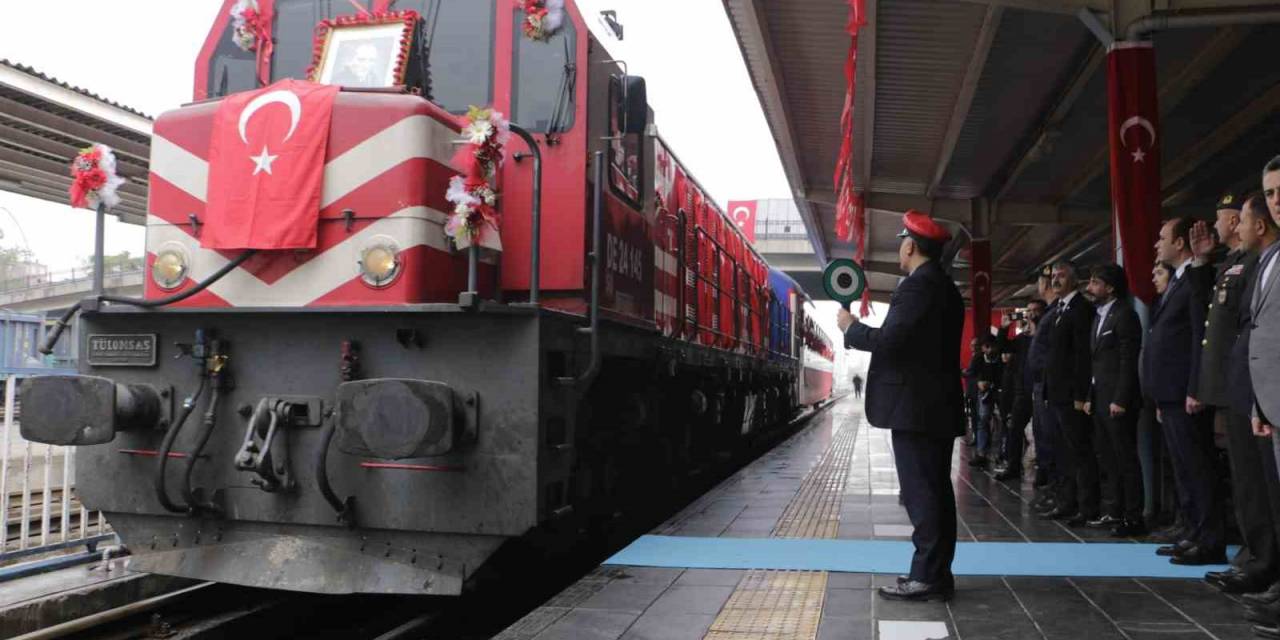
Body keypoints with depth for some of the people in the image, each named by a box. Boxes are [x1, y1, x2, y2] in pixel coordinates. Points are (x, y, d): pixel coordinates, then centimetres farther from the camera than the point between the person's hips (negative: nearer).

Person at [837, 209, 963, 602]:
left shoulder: (918, 286, -14)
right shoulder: (945, 287, 18)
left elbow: (889, 340, -22)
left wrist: (851, 327, -7)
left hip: (916, 406, -10)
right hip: (939, 405, 10)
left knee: (920, 492, -7)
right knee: (935, 490, 11)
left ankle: (926, 578, -4)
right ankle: (937, 574, 17)